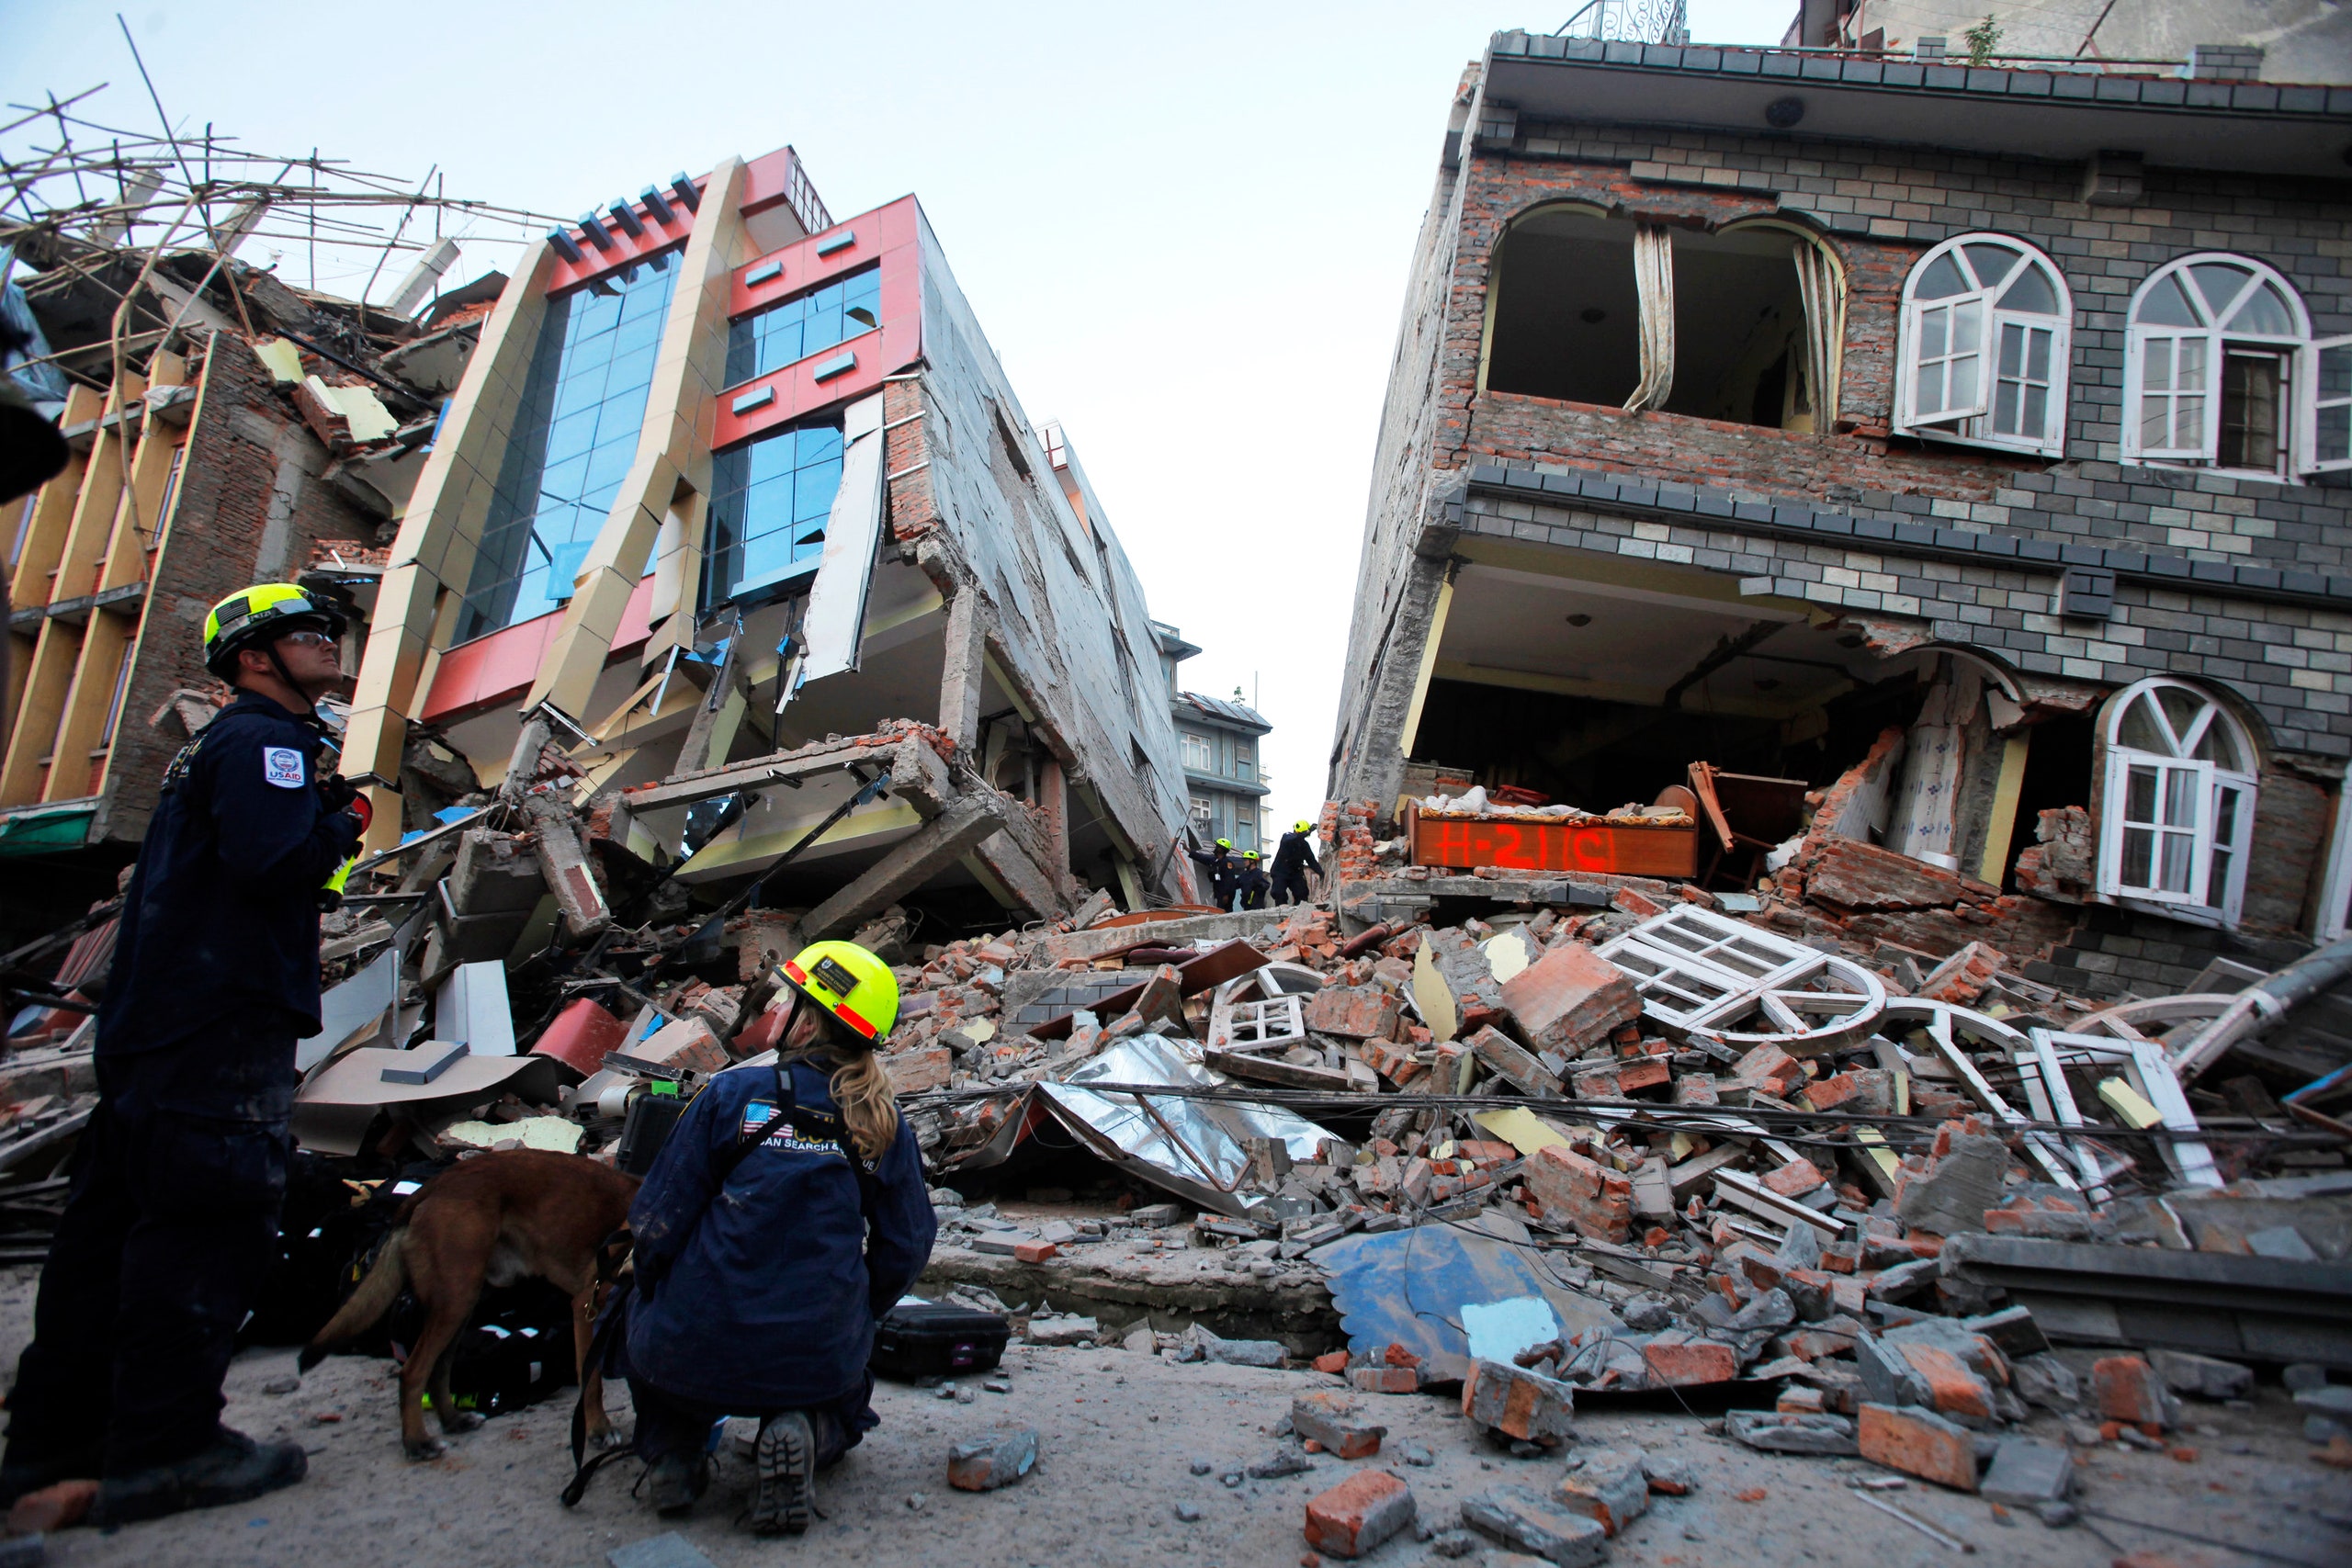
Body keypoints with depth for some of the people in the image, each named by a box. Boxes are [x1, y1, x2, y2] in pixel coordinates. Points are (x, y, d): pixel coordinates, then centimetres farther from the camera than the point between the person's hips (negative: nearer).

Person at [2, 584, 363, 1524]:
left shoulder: (220, 744, 24)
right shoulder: (264, 741, -9)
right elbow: (271, 858, -24)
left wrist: (321, 821, 13)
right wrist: (339, 825, -6)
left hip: (155, 1022, 11)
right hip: (223, 1025, -11)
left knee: (116, 1217, 13)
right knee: (209, 1219, -7)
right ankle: (164, 1446, -3)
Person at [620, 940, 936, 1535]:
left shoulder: (732, 1094, -8)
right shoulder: (883, 1122, -1)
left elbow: (657, 1223, -5)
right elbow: (906, 1246, 4)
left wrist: (664, 1300, 15)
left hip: (700, 1355, 0)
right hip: (818, 1362, 1)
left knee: (639, 1317, 35)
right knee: (845, 1400, 36)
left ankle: (670, 1450, 11)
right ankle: (806, 1437, 1)